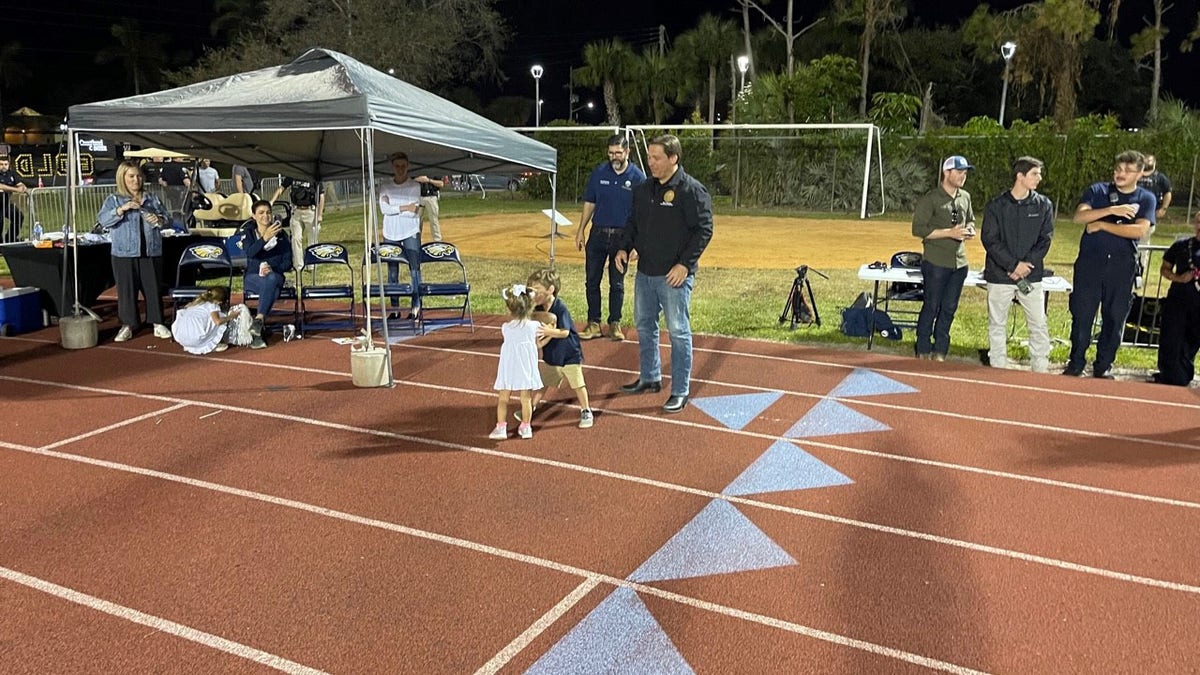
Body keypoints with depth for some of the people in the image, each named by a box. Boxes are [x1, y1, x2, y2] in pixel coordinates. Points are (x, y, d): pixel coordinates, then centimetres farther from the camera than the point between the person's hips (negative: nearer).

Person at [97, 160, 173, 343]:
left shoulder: (152, 199, 11)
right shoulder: (113, 200, 3)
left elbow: (166, 217, 13)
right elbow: (103, 220, -9)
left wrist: (159, 220, -9)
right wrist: (122, 209, -22)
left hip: (151, 252, 2)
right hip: (124, 254, -2)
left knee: (154, 288, 5)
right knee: (126, 289, 2)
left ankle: (158, 324, 14)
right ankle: (127, 325, 12)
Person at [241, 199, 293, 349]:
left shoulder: (281, 234, 9)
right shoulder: (248, 232, 6)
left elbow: (288, 262, 5)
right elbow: (249, 252, -16)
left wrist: (272, 269, -15)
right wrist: (265, 238, -31)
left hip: (275, 276, 1)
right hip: (253, 277, -1)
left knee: (271, 279, -38)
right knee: (272, 290, -36)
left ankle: (259, 320, -42)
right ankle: (261, 330, -39)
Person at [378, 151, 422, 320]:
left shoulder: (415, 186, 0)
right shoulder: (385, 187, 6)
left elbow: (414, 212, -10)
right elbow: (383, 208, -7)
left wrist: (392, 207, -9)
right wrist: (405, 207, -13)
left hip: (410, 233, -2)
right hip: (390, 233, 2)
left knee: (415, 269, -3)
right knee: (392, 271, 6)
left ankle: (416, 306, 2)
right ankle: (394, 307, 14)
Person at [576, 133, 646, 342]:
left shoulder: (637, 177, -4)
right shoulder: (598, 173, 2)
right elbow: (589, 203, 9)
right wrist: (581, 230, 4)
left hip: (622, 236, -2)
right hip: (597, 233, 2)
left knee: (617, 283, 8)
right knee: (592, 281, 5)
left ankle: (614, 324, 19)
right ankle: (593, 323, 15)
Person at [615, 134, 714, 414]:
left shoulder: (692, 190, -12)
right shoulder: (644, 189, 10)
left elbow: (704, 229, -14)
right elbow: (633, 222, 20)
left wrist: (685, 264, -20)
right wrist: (624, 248, 4)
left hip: (674, 275, -7)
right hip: (645, 272, 8)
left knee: (678, 332, -1)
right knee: (644, 326, 18)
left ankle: (680, 392, 9)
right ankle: (649, 378, 35)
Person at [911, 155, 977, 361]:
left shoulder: (965, 197, 11)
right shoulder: (930, 199, -9)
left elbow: (971, 220, 26)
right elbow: (918, 229, -14)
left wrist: (970, 230, 1)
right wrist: (950, 232, -18)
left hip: (959, 262, 6)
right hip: (936, 262, -6)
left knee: (949, 308, 10)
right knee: (931, 307, 1)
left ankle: (939, 352, 20)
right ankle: (923, 352, 11)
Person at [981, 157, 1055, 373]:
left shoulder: (1044, 205, 5)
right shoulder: (995, 206, -1)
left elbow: (1045, 239, 1)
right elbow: (989, 239, -7)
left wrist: (1026, 264, -11)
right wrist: (1014, 265, -15)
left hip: (1032, 276, 1)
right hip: (999, 275, -1)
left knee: (1039, 325, 1)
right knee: (997, 324, 6)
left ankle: (1040, 369, 10)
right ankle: (998, 368, 16)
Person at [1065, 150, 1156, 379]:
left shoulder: (1145, 199, 5)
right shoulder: (1097, 191, 5)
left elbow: (1140, 230, -11)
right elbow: (1079, 216, -12)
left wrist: (1101, 225, -11)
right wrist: (1112, 210, -22)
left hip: (1122, 267, 1)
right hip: (1090, 263, 0)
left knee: (1115, 319, 6)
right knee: (1082, 315, 2)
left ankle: (1103, 367, 19)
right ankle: (1075, 364, 14)